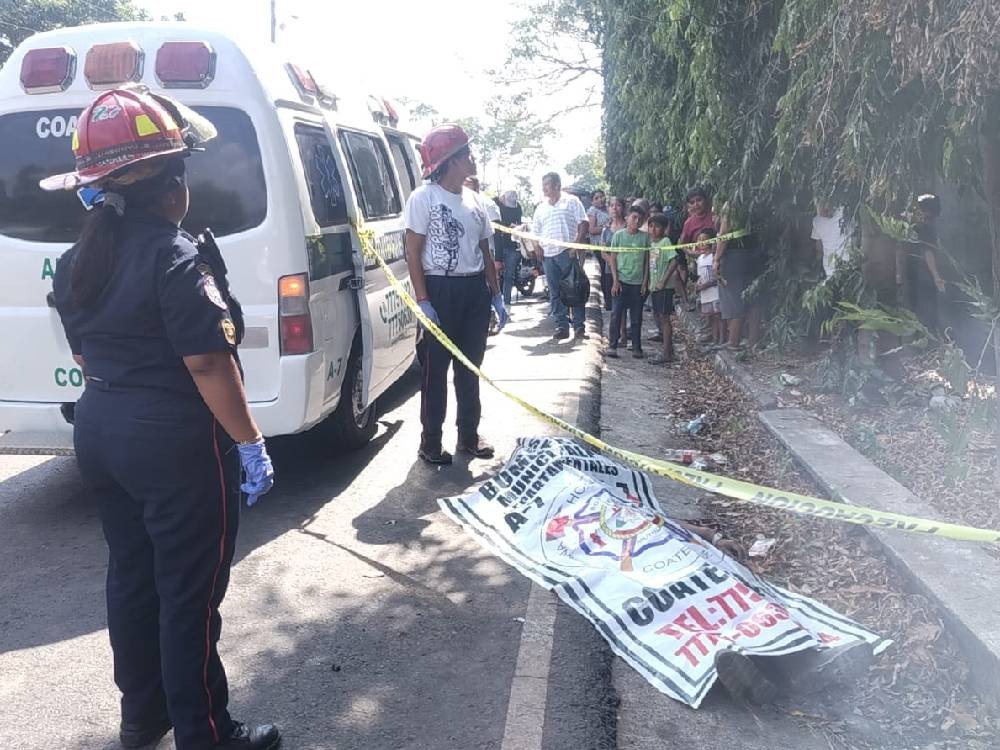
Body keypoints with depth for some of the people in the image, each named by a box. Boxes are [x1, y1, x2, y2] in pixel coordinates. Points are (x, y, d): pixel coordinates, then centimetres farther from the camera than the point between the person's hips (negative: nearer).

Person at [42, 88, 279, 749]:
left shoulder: (77, 263, 7)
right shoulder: (177, 256, -19)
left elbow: (86, 355, 15)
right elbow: (208, 363, -22)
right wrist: (250, 442, -15)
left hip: (100, 433, 9)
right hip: (178, 443, -8)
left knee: (131, 577, 20)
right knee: (190, 595, 4)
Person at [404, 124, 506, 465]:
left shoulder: (476, 201, 11)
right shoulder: (424, 197, -8)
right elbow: (412, 253, -10)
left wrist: (496, 295, 11)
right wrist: (423, 300, -17)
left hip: (475, 290, 6)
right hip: (440, 290, -6)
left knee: (471, 367, 12)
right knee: (435, 368, 0)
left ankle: (469, 435, 24)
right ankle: (430, 442, 9)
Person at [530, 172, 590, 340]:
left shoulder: (571, 201, 4)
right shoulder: (541, 207, 17)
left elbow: (584, 224, -2)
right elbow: (535, 232, 20)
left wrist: (576, 244, -12)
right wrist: (537, 248, 2)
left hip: (567, 252, -5)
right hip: (548, 255, 5)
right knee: (555, 293, 5)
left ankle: (579, 326, 1)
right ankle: (562, 327, 10)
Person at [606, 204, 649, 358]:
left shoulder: (645, 237, 3)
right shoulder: (619, 235, -1)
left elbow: (647, 260, 7)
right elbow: (613, 259, 0)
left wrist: (645, 281, 2)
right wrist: (615, 281, -6)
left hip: (638, 282, 2)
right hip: (621, 281, -1)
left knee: (636, 316, 5)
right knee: (616, 313, -5)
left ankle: (637, 347, 12)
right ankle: (612, 345, 2)